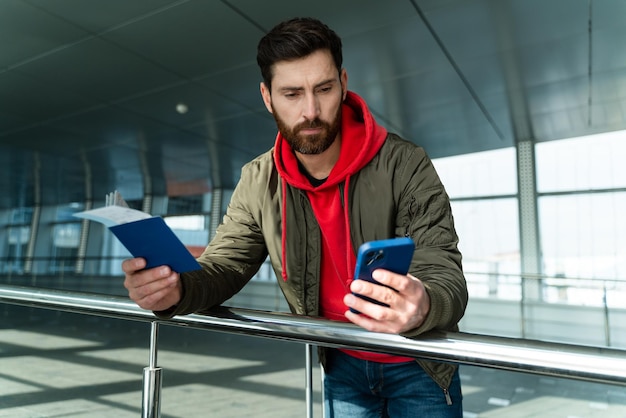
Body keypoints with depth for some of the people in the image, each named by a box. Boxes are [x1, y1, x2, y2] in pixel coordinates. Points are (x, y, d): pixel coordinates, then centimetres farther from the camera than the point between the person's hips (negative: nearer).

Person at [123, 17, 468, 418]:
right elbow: (221, 266, -9)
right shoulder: (259, 183, -11)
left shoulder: (405, 167, -24)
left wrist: (422, 307, -50)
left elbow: (447, 283, -25)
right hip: (342, 366, 3)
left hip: (418, 366, -2)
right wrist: (176, 289, -32)